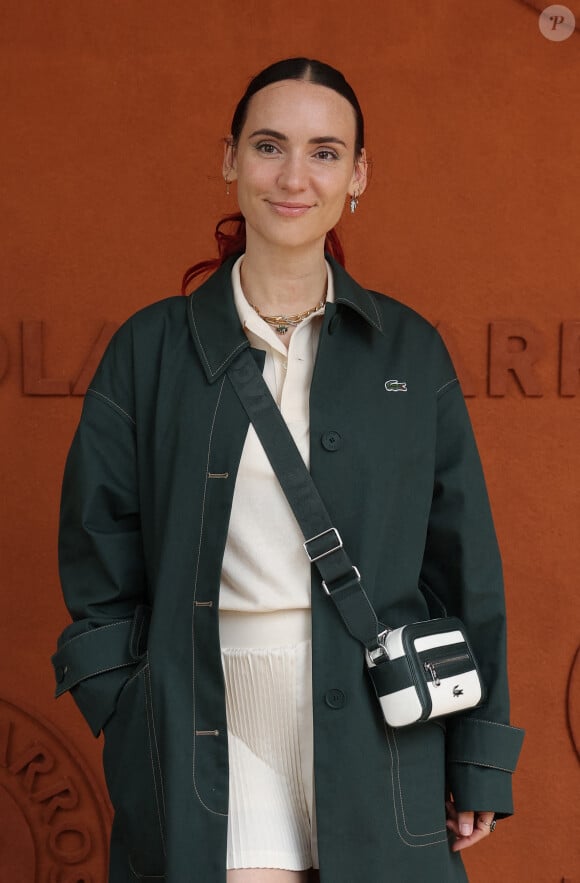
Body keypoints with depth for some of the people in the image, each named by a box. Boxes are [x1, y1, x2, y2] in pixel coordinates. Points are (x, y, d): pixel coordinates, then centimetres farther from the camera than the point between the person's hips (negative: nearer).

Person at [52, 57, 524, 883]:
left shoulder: (410, 351, 3)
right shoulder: (152, 350, 2)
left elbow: (464, 568, 5)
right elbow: (100, 571, 5)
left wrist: (479, 768, 4)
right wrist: (137, 738, -2)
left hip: (378, 745, 1)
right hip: (208, 745, -1)